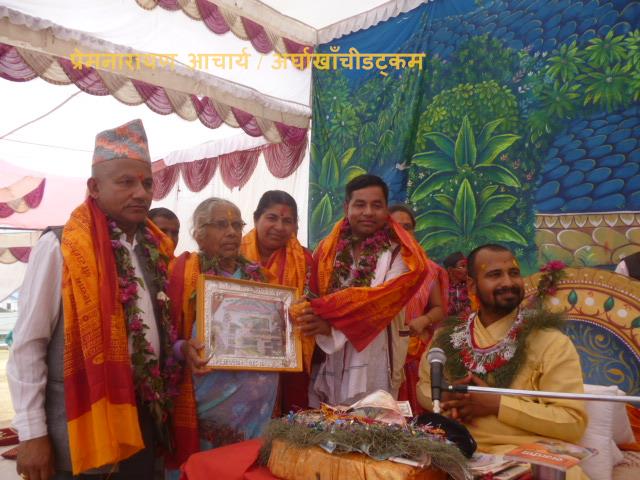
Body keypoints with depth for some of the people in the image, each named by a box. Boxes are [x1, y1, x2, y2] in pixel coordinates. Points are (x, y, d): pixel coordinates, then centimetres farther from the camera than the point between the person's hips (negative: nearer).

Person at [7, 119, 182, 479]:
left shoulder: (154, 248, 4)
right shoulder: (60, 247, -13)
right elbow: (28, 346, -10)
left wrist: (185, 352, 0)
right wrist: (32, 433, -10)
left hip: (142, 422, 5)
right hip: (80, 433, -5)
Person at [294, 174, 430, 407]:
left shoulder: (399, 253, -2)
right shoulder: (327, 248, 7)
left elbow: (383, 300, -14)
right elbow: (311, 295, 5)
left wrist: (332, 324, -23)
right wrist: (311, 317, -17)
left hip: (373, 363, -2)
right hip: (327, 360, 3)